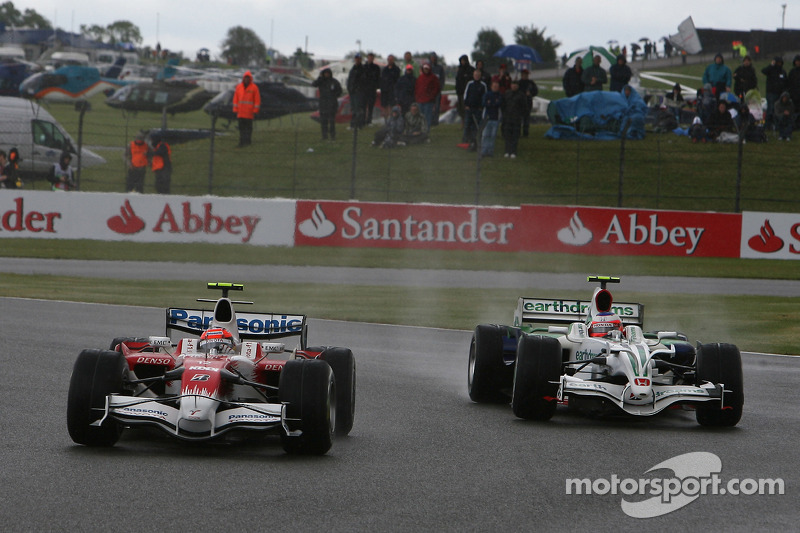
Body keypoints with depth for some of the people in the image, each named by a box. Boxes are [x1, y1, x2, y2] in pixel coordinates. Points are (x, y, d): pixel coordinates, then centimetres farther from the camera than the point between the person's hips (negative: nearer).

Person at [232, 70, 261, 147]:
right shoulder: (238, 87, 9)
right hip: (241, 112, 3)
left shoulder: (254, 87, -2)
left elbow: (257, 100, -3)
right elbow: (235, 99, 12)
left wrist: (255, 111, -8)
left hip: (249, 112, -3)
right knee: (241, 127, 3)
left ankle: (248, 141, 2)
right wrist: (235, 110, 6)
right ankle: (242, 141, 5)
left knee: (248, 127, -2)